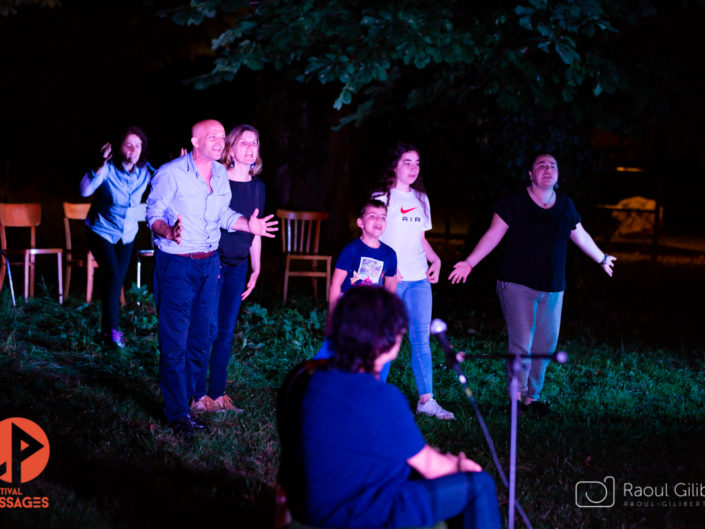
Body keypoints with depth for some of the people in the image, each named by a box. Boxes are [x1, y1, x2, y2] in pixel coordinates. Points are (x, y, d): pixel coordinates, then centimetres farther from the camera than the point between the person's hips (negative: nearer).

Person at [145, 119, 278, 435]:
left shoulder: (221, 174, 7)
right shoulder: (171, 173, -13)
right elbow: (153, 214, -12)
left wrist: (247, 225, -1)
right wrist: (169, 232, -32)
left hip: (209, 263, 7)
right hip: (176, 264, -6)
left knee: (202, 336, 12)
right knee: (175, 341, -1)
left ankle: (187, 395, 28)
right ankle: (178, 413, 8)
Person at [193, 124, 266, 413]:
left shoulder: (257, 186, 9)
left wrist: (256, 270, 15)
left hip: (238, 267, 5)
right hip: (212, 263, -5)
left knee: (226, 332, 9)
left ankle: (217, 394, 17)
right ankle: (199, 396, 7)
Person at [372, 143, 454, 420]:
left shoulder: (421, 199, 16)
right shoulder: (382, 197, -1)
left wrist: (435, 260, 5)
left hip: (419, 278, 5)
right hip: (390, 279, -5)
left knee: (422, 338, 3)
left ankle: (426, 400, 6)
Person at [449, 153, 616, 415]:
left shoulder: (565, 204, 9)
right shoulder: (515, 202, -6)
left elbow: (580, 235, 23)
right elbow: (493, 235, -7)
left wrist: (602, 258, 34)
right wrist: (469, 263, -14)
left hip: (552, 288, 5)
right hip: (518, 285, -5)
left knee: (546, 345, 7)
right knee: (521, 345, -10)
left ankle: (532, 396, 20)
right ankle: (517, 397, 4)